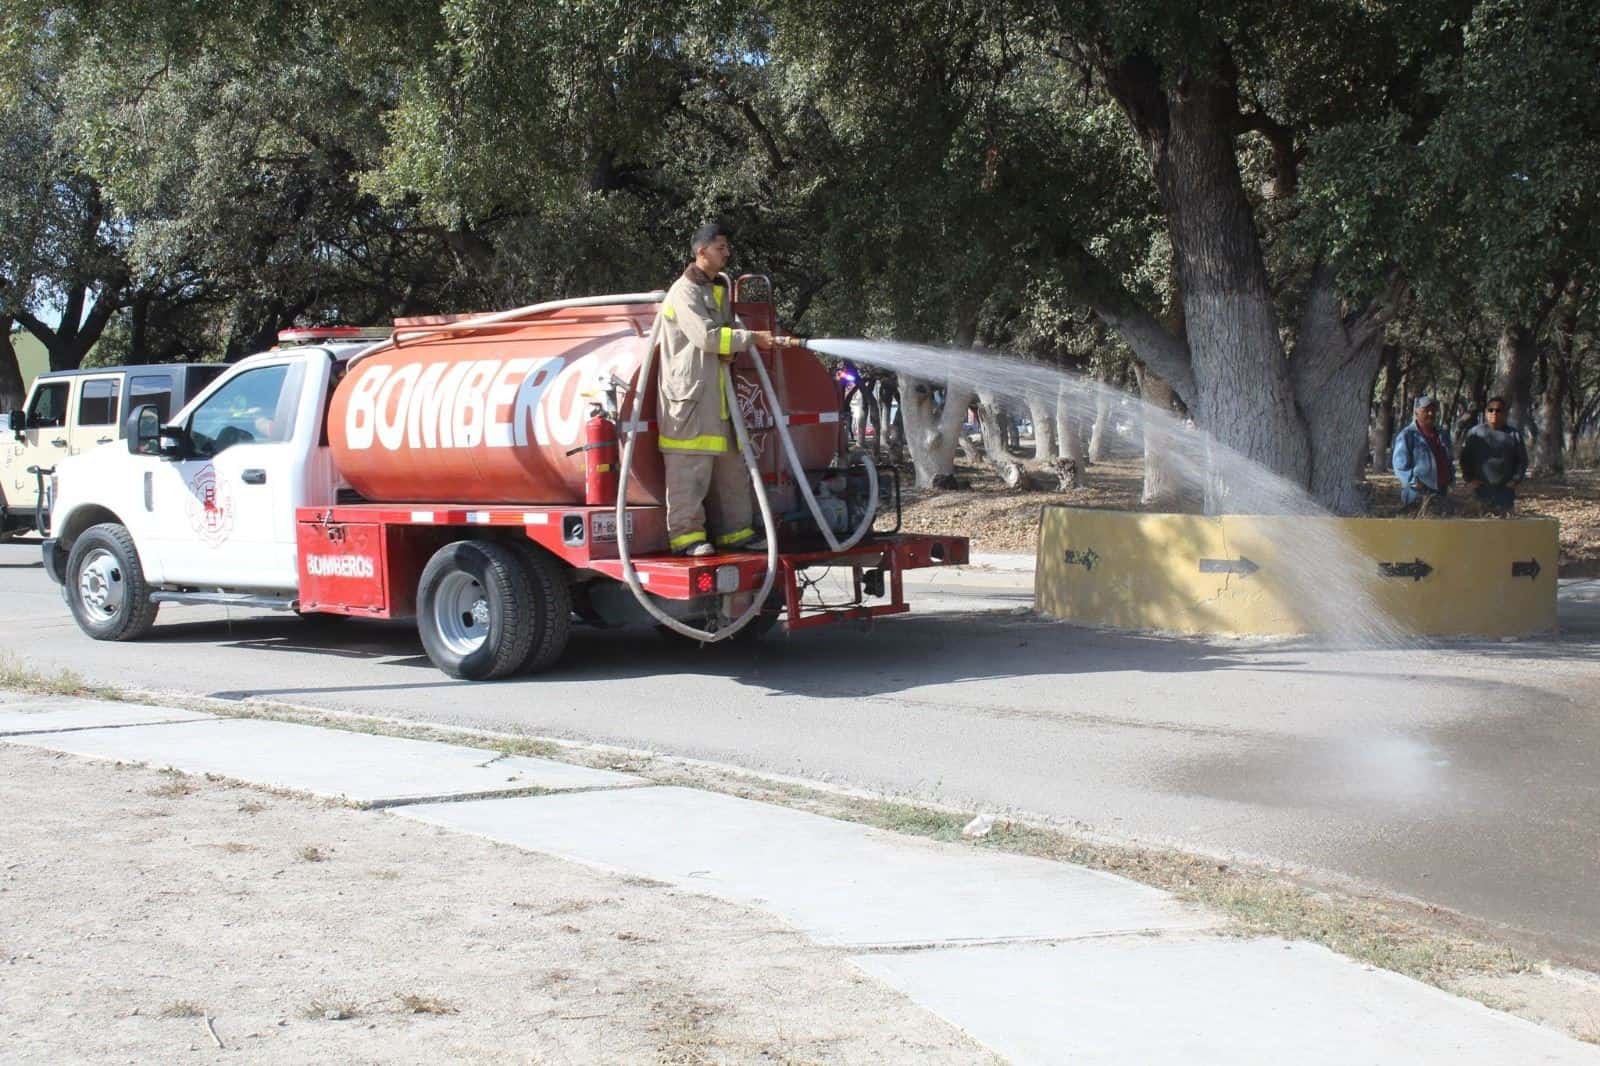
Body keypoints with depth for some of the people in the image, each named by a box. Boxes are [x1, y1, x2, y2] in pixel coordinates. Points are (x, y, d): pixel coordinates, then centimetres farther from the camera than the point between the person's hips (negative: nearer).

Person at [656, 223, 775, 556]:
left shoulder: (719, 289, 20)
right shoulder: (684, 292, -8)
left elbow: (730, 326, 28)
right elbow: (706, 336, -19)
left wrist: (732, 348, 4)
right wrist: (750, 338, -13)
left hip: (717, 396, 9)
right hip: (688, 393, -9)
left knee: (731, 468, 11)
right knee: (689, 470, -10)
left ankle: (735, 532, 18)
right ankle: (685, 535, -8)